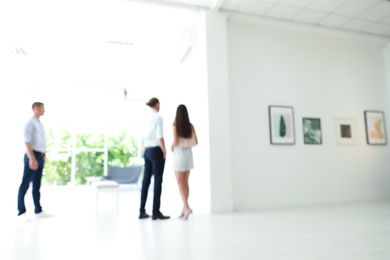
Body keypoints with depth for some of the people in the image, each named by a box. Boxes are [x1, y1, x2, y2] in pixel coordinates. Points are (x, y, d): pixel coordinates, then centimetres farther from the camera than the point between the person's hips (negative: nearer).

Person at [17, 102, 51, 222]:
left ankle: (38, 210, 19)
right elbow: (27, 142, -17)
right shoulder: (30, 122, -9)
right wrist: (32, 158, -22)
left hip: (40, 157, 8)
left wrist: (43, 156, 15)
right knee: (25, 184, -2)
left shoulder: (40, 124, 15)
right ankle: (21, 212, 6)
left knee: (37, 185, 12)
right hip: (32, 156, -8)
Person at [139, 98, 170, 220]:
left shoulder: (145, 118, 12)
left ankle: (142, 211, 13)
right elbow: (160, 137, -19)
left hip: (147, 151, 7)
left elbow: (142, 138, 14)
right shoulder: (158, 117, -9)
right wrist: (164, 151, -10)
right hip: (156, 151, -7)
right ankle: (156, 212, 0)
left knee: (146, 181, 9)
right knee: (158, 181, -3)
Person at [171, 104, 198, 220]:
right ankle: (185, 208, 14)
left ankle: (186, 207, -14)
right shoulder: (190, 125, 4)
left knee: (180, 182, -1)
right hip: (188, 154, 5)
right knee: (185, 182, 11)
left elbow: (175, 141, -15)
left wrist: (172, 147, 6)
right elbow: (196, 142, 3)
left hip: (179, 154, -5)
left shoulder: (175, 125, -8)